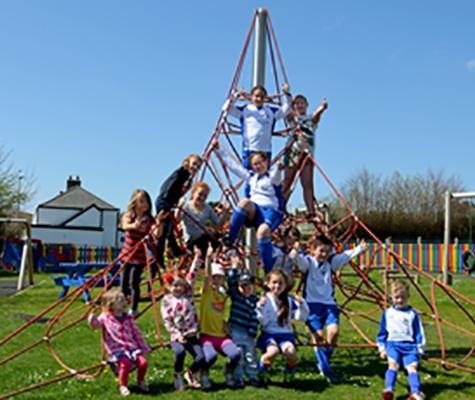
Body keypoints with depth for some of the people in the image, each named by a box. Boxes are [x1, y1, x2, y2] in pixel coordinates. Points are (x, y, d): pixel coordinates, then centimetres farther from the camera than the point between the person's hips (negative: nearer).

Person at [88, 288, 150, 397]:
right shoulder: (105, 317, 0)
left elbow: (136, 333, 13)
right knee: (125, 363, -31)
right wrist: (92, 320, -40)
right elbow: (96, 324, -16)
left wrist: (144, 348, 12)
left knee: (143, 362, -17)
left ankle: (140, 381, 15)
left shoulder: (127, 318, 10)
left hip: (132, 347, 4)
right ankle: (123, 386, -3)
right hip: (116, 349, -4)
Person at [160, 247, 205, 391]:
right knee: (180, 352, -32)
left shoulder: (188, 295, 8)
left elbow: (192, 276, 1)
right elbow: (167, 321, -3)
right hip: (177, 336, -2)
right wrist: (177, 335, -13)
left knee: (201, 357, -16)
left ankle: (190, 374, 17)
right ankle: (178, 376, -3)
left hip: (192, 335, 3)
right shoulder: (166, 300, 2)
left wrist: (197, 258, -6)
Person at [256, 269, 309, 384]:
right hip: (268, 333, -2)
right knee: (273, 351, -33)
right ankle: (261, 371, 0)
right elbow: (263, 322, -7)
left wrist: (302, 304, -11)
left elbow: (301, 317, 4)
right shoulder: (264, 300, -1)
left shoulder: (289, 301, 8)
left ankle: (290, 372, 5)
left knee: (290, 351, -29)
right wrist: (260, 308, -23)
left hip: (286, 333, 2)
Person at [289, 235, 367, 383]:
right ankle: (326, 369, 2)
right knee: (318, 334, -13)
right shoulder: (308, 262, -1)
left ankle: (324, 362, 5)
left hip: (329, 303, 3)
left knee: (333, 330, -18)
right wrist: (295, 253, -44)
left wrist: (360, 248, -8)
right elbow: (299, 259, -21)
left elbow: (347, 255, 8)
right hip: (312, 303, -3)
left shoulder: (332, 262, 12)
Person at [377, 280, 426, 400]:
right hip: (393, 344, 0)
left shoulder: (412, 314, 9)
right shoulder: (388, 313, 14)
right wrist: (382, 348, 17)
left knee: (412, 367, -20)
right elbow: (382, 332, 21)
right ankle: (389, 389, -38)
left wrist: (420, 348, 6)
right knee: (393, 364, -23)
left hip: (410, 346, 0)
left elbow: (419, 332, 12)